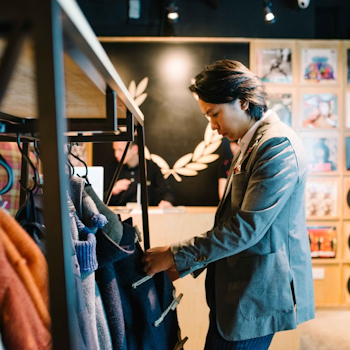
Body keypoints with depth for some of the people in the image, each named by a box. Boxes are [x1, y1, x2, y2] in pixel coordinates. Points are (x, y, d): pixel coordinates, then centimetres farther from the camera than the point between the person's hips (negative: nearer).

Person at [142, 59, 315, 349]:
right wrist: (189, 263, 8)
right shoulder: (250, 144, 10)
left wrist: (177, 256, -17)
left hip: (259, 290, -8)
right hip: (235, 286, 8)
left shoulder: (278, 144, -19)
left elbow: (247, 227, -24)